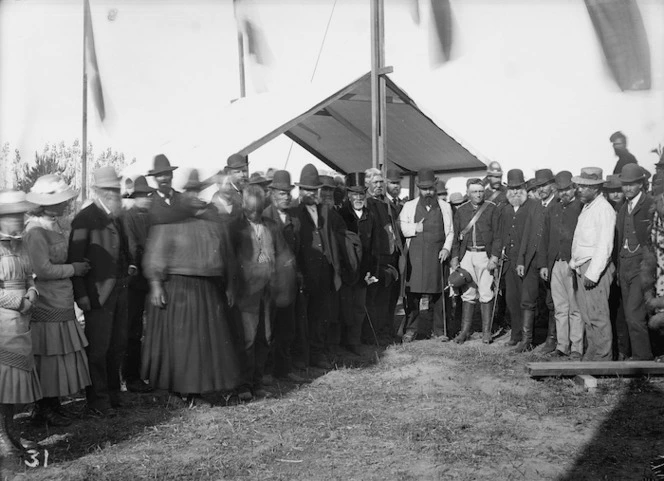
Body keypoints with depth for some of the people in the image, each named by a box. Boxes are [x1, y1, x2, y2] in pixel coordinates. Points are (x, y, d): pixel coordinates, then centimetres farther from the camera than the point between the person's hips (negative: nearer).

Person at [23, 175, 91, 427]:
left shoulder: (53, 225, 12)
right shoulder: (35, 231, -17)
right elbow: (42, 269, -21)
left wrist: (76, 266, 9)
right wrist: (73, 269, -12)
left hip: (61, 304, 9)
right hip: (46, 305, -9)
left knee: (60, 357, 14)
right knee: (47, 357, 0)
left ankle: (53, 406, 25)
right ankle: (43, 411, 12)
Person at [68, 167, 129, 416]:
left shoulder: (116, 218, 15)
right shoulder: (84, 219, -9)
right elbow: (74, 257, -14)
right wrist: (81, 294, -18)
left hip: (120, 290, 8)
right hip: (98, 293, -8)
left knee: (118, 345, 14)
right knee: (98, 348, -3)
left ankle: (112, 393, 26)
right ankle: (98, 400, 7)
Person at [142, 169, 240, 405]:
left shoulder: (216, 222, 9)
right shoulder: (169, 220, -4)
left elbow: (227, 255, 13)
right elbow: (156, 253, -7)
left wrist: (229, 285, 11)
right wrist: (155, 284, -15)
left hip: (210, 291, 5)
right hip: (177, 288, -5)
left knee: (207, 339, 7)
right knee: (177, 339, 2)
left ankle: (196, 390, 18)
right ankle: (177, 389, 14)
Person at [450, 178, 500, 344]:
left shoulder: (492, 209, 1)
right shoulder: (461, 211, 10)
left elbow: (497, 235, -2)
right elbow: (455, 236, 12)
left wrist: (494, 256, -10)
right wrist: (454, 258, 5)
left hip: (485, 255, -3)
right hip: (466, 255, 3)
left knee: (485, 293, -2)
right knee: (467, 293, 6)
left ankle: (486, 331, 7)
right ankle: (465, 330, 11)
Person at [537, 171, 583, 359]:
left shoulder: (582, 208, -2)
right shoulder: (553, 209, 15)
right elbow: (545, 238, 17)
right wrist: (543, 264, 11)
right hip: (555, 265, 5)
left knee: (575, 308, -1)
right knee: (560, 308, 9)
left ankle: (576, 348, 4)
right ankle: (562, 346, 15)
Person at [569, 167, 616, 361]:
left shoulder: (604, 209, -13)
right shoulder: (586, 207, 16)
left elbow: (604, 245, -19)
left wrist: (593, 273, -22)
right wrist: (574, 262, 14)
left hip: (595, 267, -9)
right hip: (582, 268, 9)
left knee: (597, 315, -5)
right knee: (587, 315, 13)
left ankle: (602, 358, 2)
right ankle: (591, 355, 22)